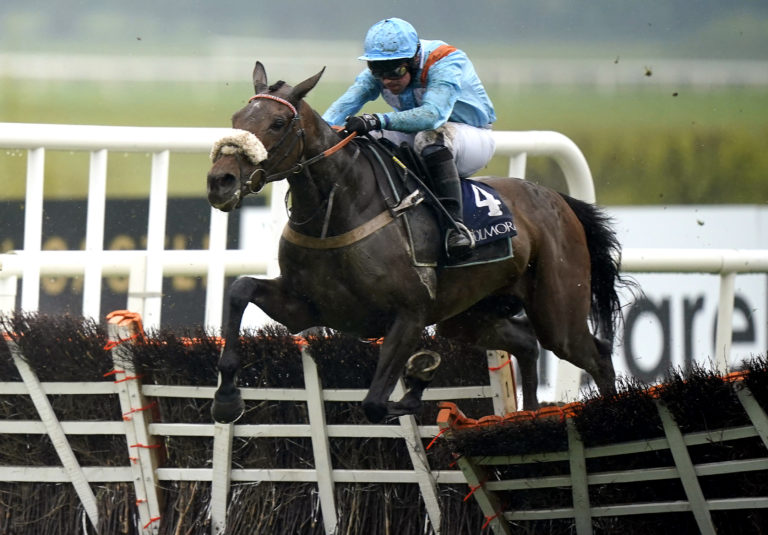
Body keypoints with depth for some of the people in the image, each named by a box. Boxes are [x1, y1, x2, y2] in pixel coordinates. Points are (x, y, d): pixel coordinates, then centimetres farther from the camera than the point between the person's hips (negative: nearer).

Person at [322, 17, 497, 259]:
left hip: (472, 137, -6)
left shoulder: (445, 64, -29)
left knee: (431, 136, -38)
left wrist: (380, 121, -58)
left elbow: (433, 113, -46)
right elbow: (343, 106, -24)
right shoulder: (377, 73, -10)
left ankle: (454, 222, -39)